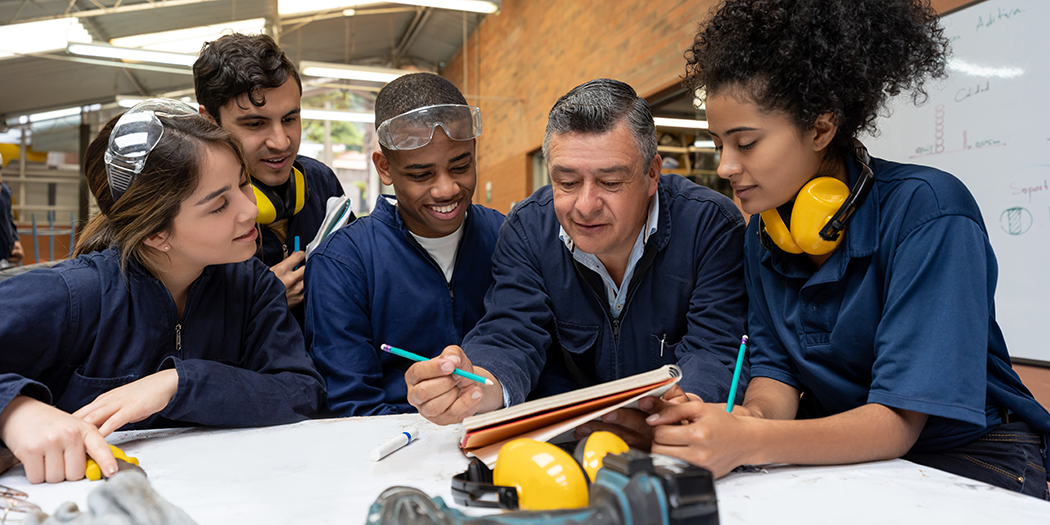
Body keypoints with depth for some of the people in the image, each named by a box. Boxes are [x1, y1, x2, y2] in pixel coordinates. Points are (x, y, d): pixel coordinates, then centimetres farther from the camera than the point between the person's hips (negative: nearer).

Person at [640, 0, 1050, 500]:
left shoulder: (928, 209, -21)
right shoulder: (763, 236, -1)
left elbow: (898, 420, -25)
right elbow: (775, 368, -2)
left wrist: (750, 441, -40)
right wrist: (749, 417, -26)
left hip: (967, 454, -5)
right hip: (840, 449, 5)